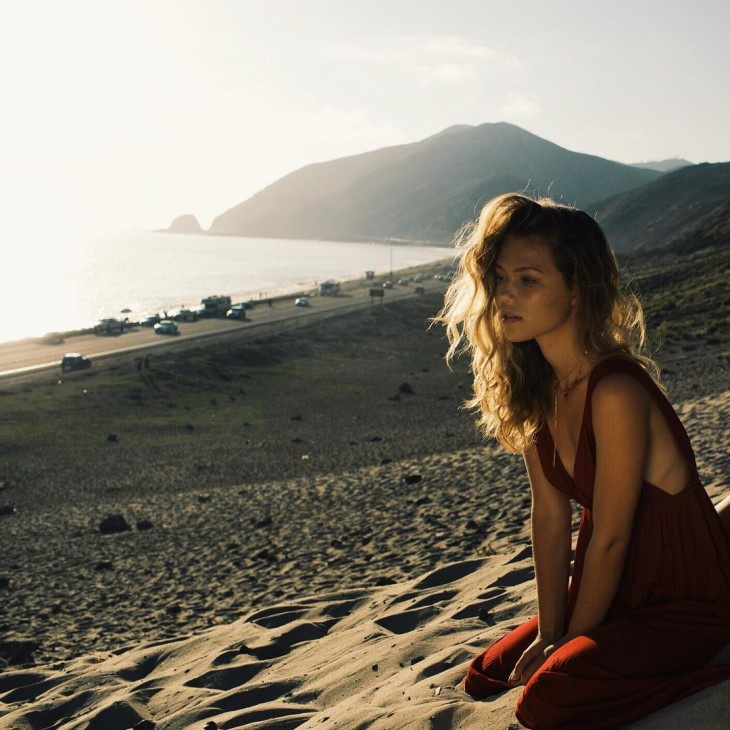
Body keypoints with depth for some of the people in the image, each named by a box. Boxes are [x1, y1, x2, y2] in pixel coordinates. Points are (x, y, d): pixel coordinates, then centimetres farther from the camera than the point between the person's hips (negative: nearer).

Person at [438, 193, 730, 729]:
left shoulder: (616, 393, -30)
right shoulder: (532, 388, -5)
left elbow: (609, 539, -21)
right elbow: (551, 514, -1)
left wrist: (568, 645, -9)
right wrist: (549, 634, -1)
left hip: (686, 604, -8)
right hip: (620, 592, 8)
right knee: (485, 678, 11)